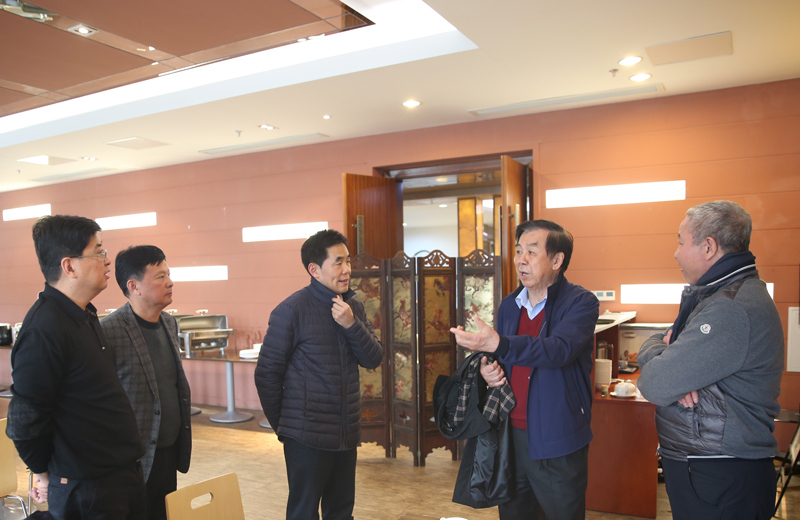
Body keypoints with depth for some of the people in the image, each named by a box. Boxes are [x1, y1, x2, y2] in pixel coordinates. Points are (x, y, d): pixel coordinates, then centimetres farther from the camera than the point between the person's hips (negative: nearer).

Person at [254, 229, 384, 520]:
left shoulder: (353, 307, 6)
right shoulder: (291, 311, -13)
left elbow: (373, 360, 0)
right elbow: (266, 374, -8)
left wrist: (351, 324, -16)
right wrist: (283, 427, 0)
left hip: (347, 434, 6)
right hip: (307, 438, -6)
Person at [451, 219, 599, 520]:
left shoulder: (580, 302, -11)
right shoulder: (509, 306, 9)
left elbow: (559, 349, -29)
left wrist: (498, 345, -42)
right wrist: (489, 369, -3)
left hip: (556, 441, -6)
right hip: (511, 435, 6)